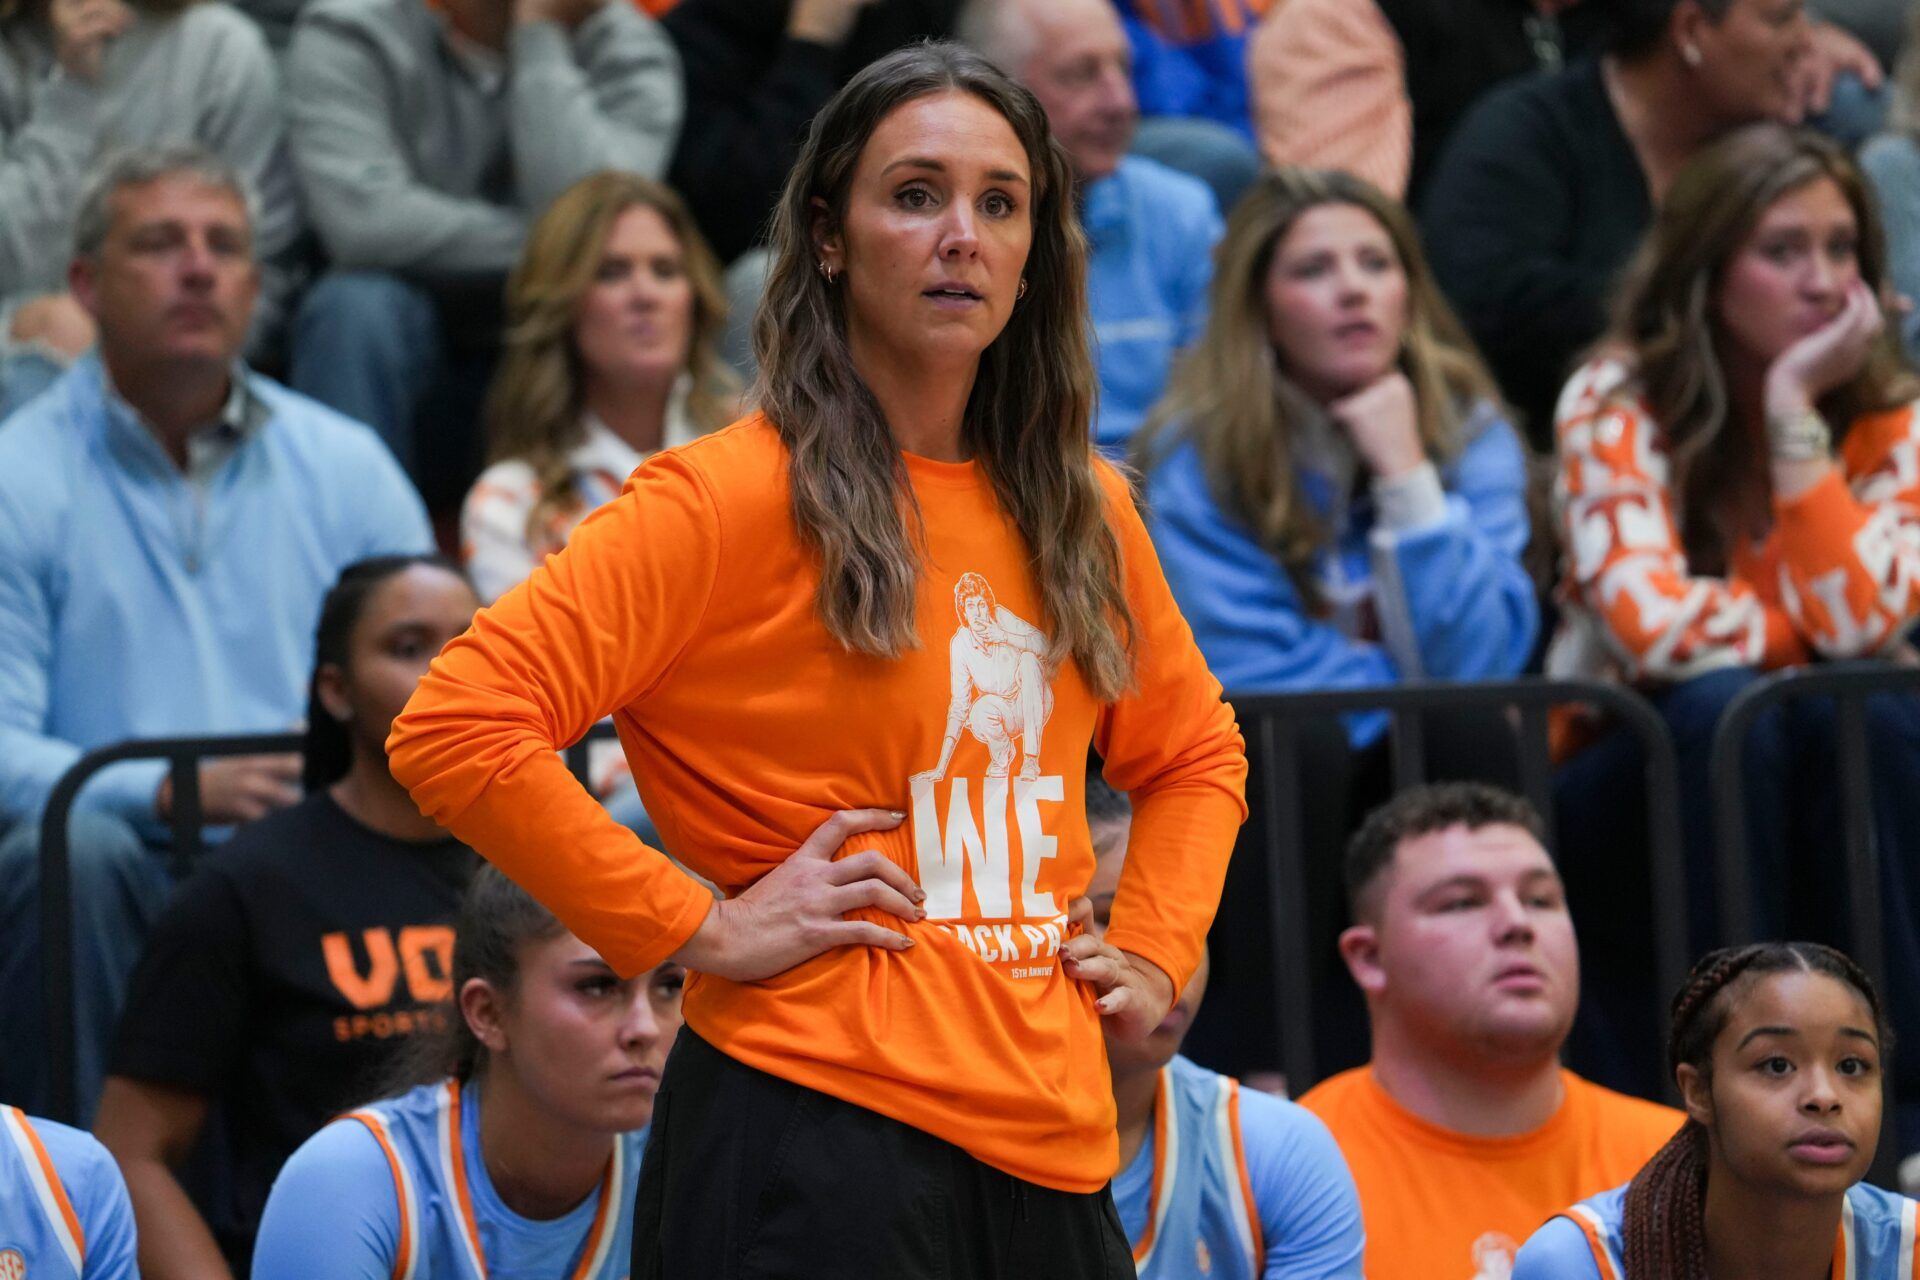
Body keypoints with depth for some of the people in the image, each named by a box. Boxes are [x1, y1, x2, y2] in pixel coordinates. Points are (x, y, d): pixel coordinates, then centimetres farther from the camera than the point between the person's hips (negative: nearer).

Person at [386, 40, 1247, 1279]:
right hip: (818, 1134, -6)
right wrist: (698, 928, -15)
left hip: (1051, 1150, 6)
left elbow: (1196, 754, 31)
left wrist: (1156, 953, 14)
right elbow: (453, 729, -16)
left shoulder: (1082, 510, 13)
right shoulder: (734, 496, -7)